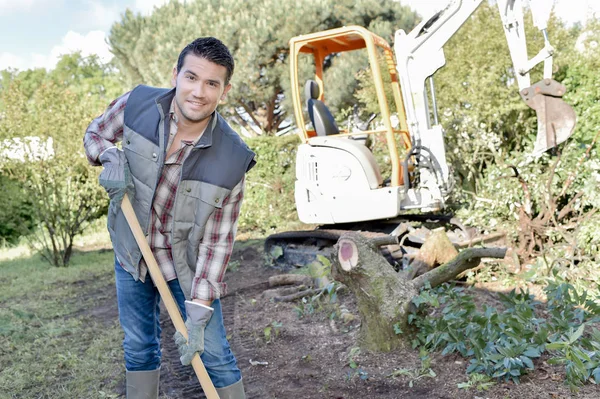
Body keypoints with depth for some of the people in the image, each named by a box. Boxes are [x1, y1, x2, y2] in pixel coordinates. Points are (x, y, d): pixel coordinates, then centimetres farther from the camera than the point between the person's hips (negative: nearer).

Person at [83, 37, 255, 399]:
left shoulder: (233, 160, -24)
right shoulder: (136, 104, -18)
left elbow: (218, 240, -18)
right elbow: (95, 134, 4)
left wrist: (199, 311, -20)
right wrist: (111, 156, -20)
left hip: (188, 265, -3)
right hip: (131, 252, 3)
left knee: (214, 354, 6)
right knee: (139, 348, 19)